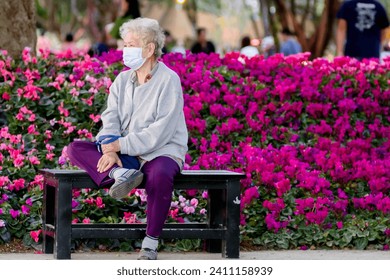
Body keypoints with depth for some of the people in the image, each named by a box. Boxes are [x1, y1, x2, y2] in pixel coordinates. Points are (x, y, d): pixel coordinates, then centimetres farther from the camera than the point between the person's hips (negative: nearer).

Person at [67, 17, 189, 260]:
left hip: (162, 152, -6)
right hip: (125, 156, 6)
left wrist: (120, 145, -20)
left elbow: (160, 132, -17)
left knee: (160, 175, -41)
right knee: (76, 149, -11)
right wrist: (109, 150, -19)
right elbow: (111, 119, 1)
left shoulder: (169, 80, -9)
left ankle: (151, 243, -25)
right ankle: (120, 175, -35)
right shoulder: (122, 80, 11)